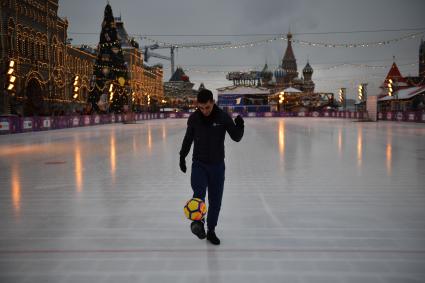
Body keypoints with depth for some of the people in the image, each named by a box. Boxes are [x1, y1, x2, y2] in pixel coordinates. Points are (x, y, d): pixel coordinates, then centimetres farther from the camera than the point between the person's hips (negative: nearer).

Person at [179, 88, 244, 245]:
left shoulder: (223, 117, -10)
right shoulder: (193, 118, -5)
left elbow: (236, 138, -6)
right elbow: (188, 138, 10)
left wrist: (239, 126, -27)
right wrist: (182, 156, 16)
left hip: (217, 165, 0)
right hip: (199, 164, 0)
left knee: (215, 200, 6)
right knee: (199, 194, -25)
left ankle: (211, 230, 19)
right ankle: (198, 223, -34)